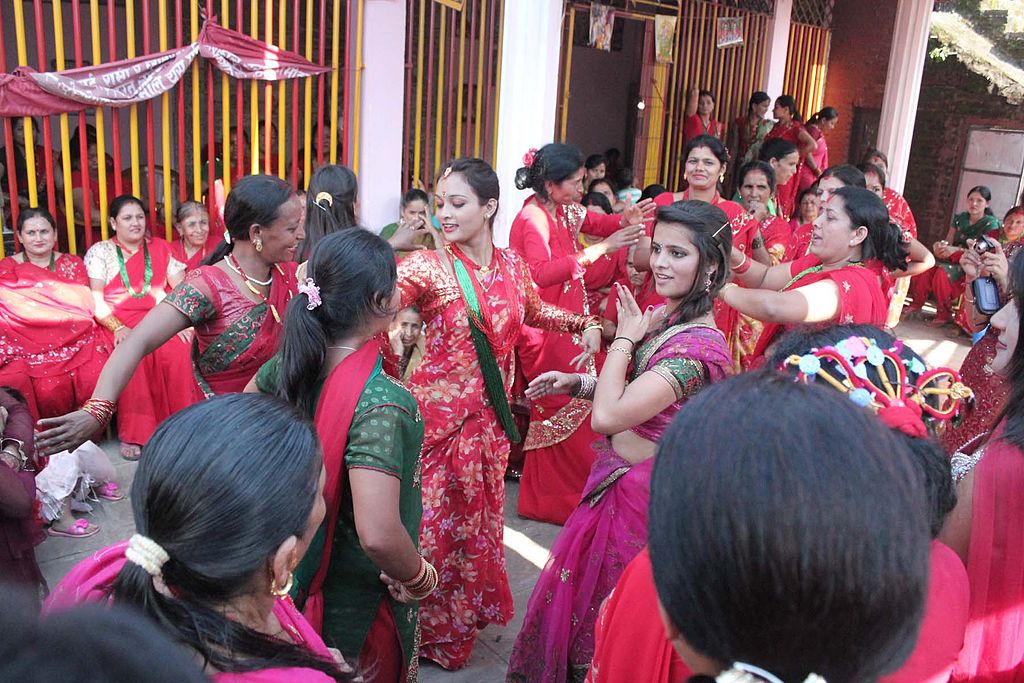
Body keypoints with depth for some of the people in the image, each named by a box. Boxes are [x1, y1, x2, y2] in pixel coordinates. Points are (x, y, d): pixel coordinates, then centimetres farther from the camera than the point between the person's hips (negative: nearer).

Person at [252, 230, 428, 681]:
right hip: (362, 595, -6)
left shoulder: (287, 365, -12)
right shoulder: (381, 402, -34)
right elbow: (378, 536, -40)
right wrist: (419, 577, -21)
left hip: (300, 572, 6)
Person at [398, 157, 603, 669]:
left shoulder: (512, 266, 3)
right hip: (439, 412, -4)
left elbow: (535, 311, 22)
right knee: (435, 523, 5)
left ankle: (465, 618, 39)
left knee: (478, 518, 16)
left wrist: (584, 324, 8)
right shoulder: (429, 267, -12)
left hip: (490, 418, 4)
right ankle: (432, 632, 28)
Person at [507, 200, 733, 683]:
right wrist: (578, 384, -2)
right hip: (619, 482, 9)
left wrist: (624, 340, -19)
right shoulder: (666, 319, 2)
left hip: (642, 492, -9)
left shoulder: (698, 344, -27)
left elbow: (608, 416, -31)